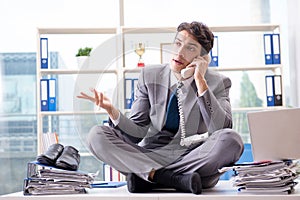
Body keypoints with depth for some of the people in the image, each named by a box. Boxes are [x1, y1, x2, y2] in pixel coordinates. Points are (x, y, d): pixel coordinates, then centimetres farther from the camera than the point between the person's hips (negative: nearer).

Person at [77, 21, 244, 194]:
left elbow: (222, 129, -16)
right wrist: (113, 112, -16)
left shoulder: (218, 83, 2)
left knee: (231, 139, -31)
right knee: (97, 135, -18)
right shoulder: (149, 76, 6)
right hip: (151, 157, 2)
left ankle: (147, 177, -24)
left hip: (194, 159, -1)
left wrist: (201, 82, -16)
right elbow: (138, 132, 3)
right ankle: (174, 179, -29)